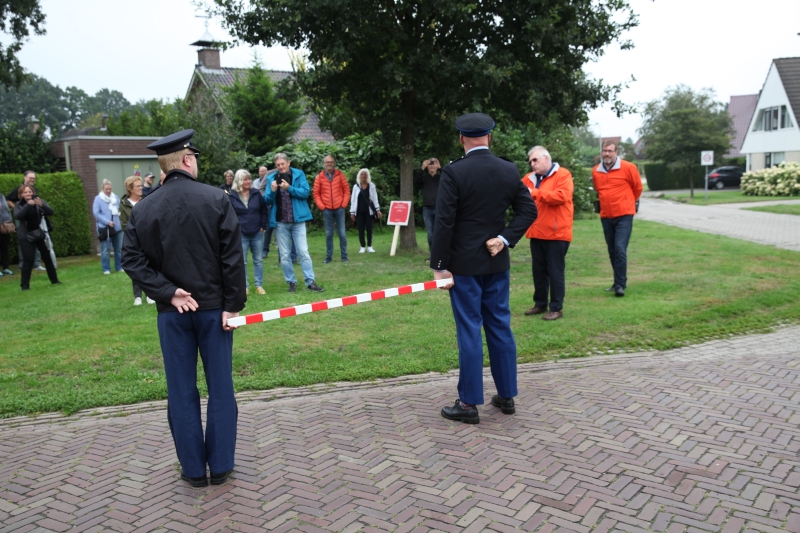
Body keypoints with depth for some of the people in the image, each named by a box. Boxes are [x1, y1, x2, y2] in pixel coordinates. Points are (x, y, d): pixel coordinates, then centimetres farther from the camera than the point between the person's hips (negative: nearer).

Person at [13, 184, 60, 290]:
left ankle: (54, 280, 20)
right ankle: (24, 285, 1)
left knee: (47, 257, 7)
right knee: (28, 260, -8)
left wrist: (41, 205, -28)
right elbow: (17, 216, -21)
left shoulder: (39, 201, 1)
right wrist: (28, 205, -30)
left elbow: (51, 212, -10)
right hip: (26, 236, -2)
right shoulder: (18, 205, -2)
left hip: (40, 234, 2)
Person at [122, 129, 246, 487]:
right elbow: (233, 258, -11)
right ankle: (220, 466, 18)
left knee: (181, 392, 11)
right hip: (213, 308, -1)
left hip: (173, 312, 2)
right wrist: (233, 305, -7)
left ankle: (193, 469, 20)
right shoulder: (216, 200, -9)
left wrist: (169, 293, -6)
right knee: (220, 388, 10)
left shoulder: (143, 209, -2)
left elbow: (133, 260, -6)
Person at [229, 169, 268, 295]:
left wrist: (263, 226, 2)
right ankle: (245, 287, 14)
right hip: (240, 234, -2)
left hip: (257, 233, 3)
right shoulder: (232, 196, -7)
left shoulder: (256, 193, 1)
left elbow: (264, 210, 7)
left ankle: (259, 285, 17)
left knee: (258, 260, 8)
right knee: (242, 262, 5)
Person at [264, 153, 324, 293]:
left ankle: (310, 282, 4)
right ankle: (291, 282, 16)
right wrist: (272, 191, -18)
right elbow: (267, 200, 2)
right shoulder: (272, 178, 4)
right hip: (280, 223, 2)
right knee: (284, 256, 6)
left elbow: (305, 192, -11)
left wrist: (290, 188, -23)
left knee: (303, 253, -1)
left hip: (297, 220, -2)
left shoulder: (299, 174, 0)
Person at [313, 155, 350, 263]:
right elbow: (316, 194, 2)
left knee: (342, 233, 2)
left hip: (339, 209, 0)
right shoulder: (319, 177, 1)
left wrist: (344, 204, -4)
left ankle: (344, 256, 9)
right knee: (328, 234, 5)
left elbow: (346, 190, 4)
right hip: (327, 210, 0)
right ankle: (329, 256, 12)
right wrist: (321, 207, -5)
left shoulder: (339, 175, 3)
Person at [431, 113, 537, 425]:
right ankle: (506, 395, 23)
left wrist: (439, 266, -10)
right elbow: (528, 210, 3)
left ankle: (469, 403, 8)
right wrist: (505, 239, -3)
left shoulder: (454, 172, -13)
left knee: (469, 330, 0)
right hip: (497, 262, 5)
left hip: (464, 264, -4)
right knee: (500, 326, 13)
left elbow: (444, 223, -15)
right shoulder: (509, 170, 3)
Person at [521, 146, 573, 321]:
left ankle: (557, 308, 9)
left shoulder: (562, 175, -8)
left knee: (555, 271, 0)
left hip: (556, 233, -6)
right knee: (538, 270, 13)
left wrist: (534, 193, -21)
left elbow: (561, 196, -23)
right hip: (536, 234, 7)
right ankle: (540, 304, 24)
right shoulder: (529, 178, 12)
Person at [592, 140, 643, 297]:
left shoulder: (628, 167, -8)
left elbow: (637, 187, 5)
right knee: (612, 251, 10)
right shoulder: (595, 171, 4)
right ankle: (620, 282, 22)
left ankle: (620, 284, -9)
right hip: (606, 216, 5)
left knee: (620, 249, -13)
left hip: (624, 215, -5)